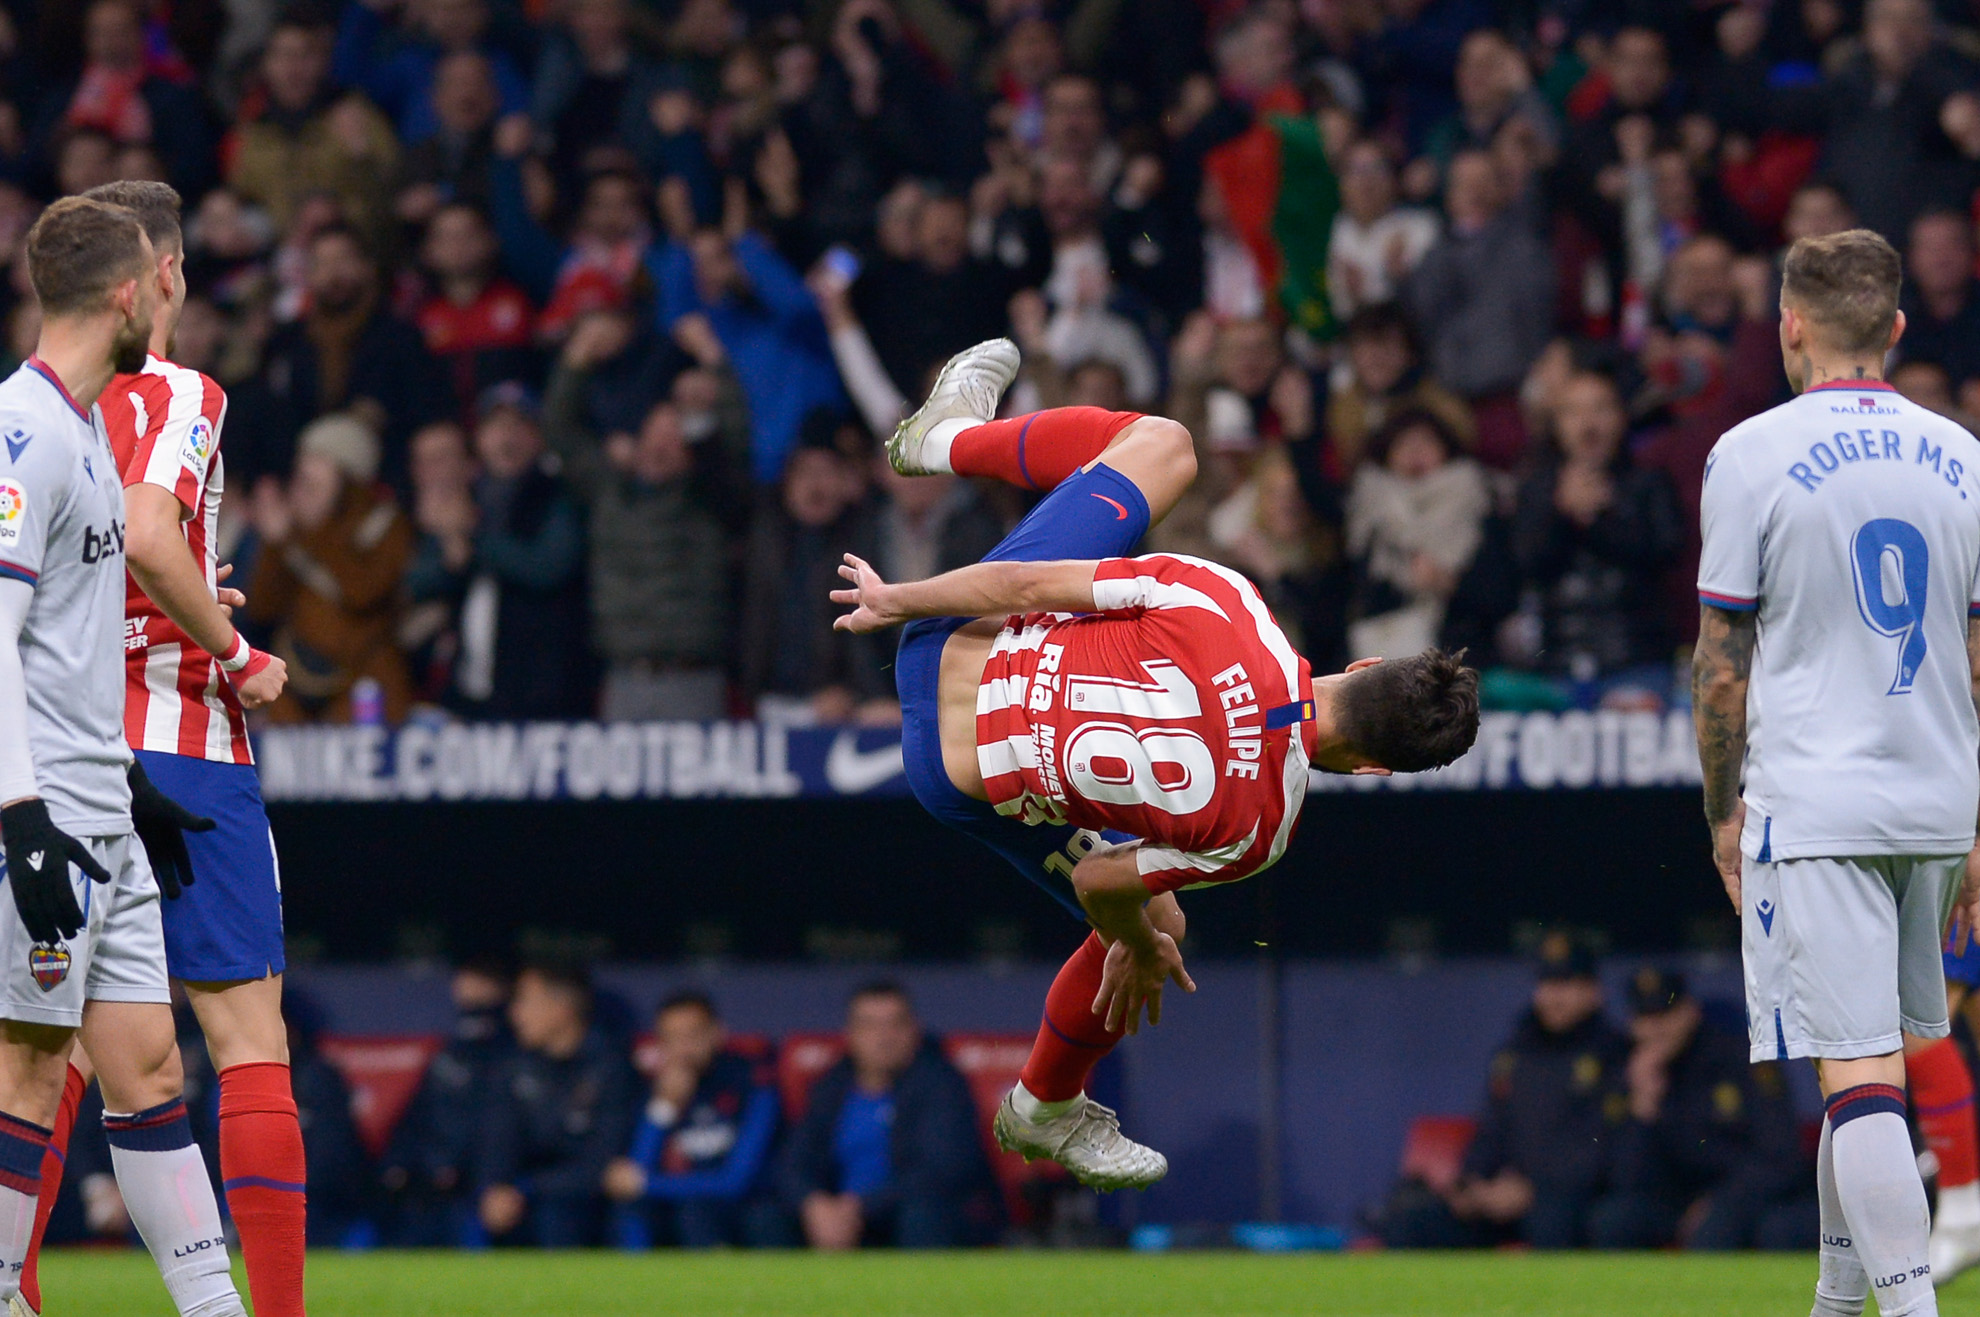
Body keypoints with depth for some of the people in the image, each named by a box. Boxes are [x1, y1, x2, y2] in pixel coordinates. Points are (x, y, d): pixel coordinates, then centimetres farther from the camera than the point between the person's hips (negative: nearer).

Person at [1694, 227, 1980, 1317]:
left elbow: (1721, 665, -4)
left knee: (1860, 1075, -9)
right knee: (1878, 1065, 18)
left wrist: (1722, 812, 7)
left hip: (1811, 808, -5)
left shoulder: (1752, 455, -6)